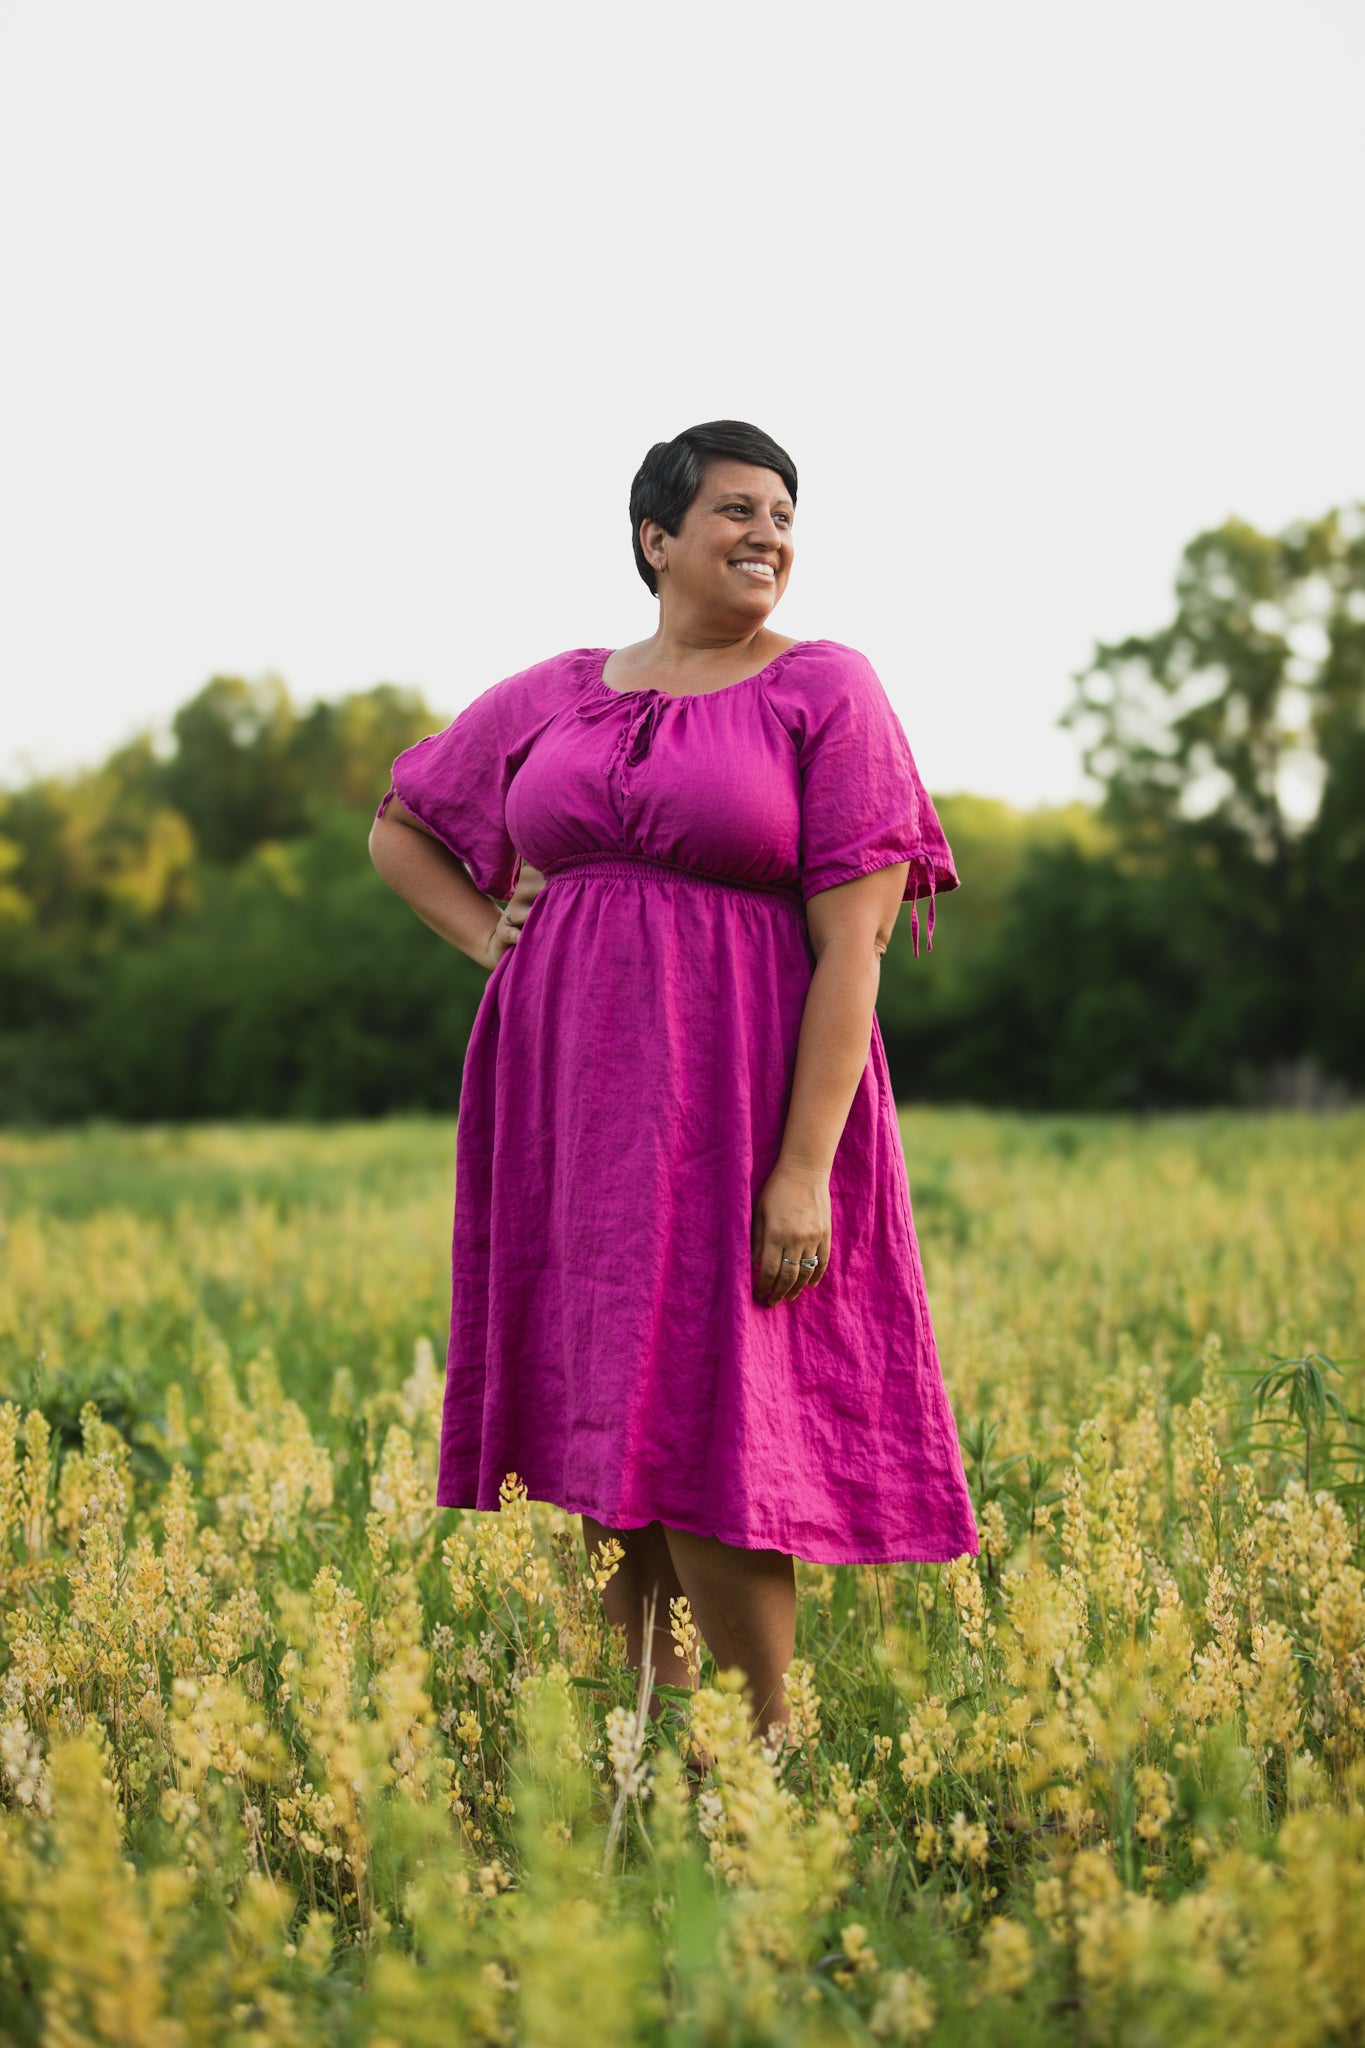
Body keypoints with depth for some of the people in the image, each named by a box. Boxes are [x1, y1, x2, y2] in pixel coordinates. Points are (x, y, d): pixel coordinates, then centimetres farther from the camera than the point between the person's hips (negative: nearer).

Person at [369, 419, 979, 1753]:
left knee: (706, 1422, -8)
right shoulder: (554, 695, 11)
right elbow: (397, 825, 26)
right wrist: (494, 939, 8)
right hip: (576, 1101, 5)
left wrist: (806, 1167, -16)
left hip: (733, 1099, -4)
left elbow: (853, 942, -8)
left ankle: (769, 1744, 7)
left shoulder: (826, 691, -2)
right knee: (604, 1411, 7)